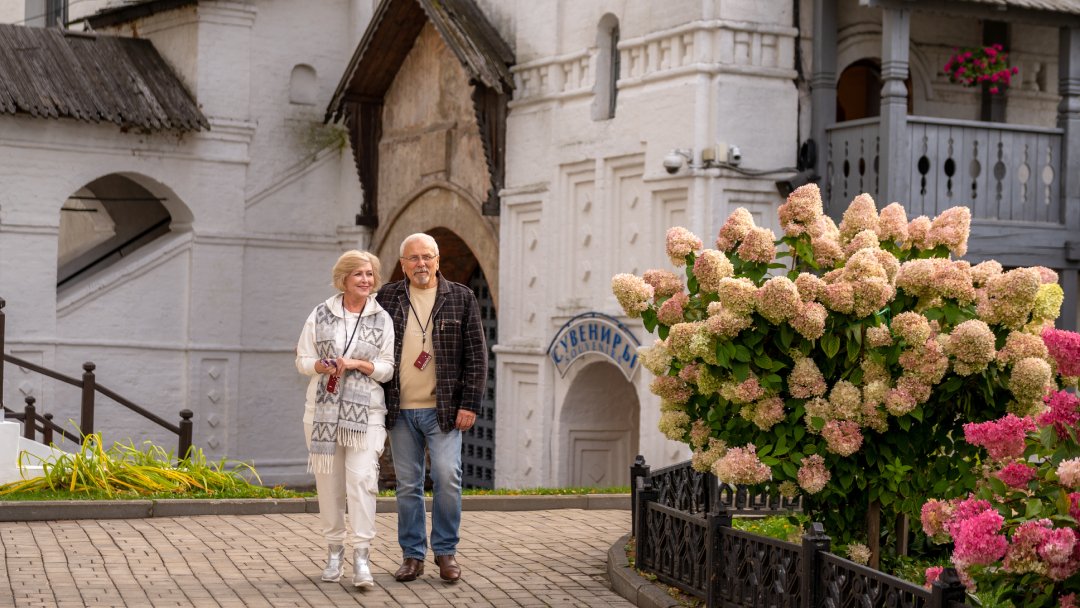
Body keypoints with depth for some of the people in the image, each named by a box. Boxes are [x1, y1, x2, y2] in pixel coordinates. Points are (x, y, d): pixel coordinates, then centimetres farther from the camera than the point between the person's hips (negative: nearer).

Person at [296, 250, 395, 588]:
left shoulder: (382, 319, 5)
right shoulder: (321, 314, 6)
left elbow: (388, 368, 3)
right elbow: (302, 360, 6)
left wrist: (357, 364, -13)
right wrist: (324, 366, -14)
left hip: (365, 411, -1)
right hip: (323, 411, 1)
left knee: (362, 479, -13)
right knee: (328, 482, 5)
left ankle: (361, 556, -13)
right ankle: (335, 550, 18)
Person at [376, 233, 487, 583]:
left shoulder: (461, 298, 4)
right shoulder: (387, 298, 8)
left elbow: (476, 355, 3)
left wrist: (469, 404, -4)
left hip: (443, 409, -2)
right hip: (400, 410, 2)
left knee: (447, 477, -10)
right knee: (407, 485, 5)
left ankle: (446, 551, 5)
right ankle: (412, 555, 15)